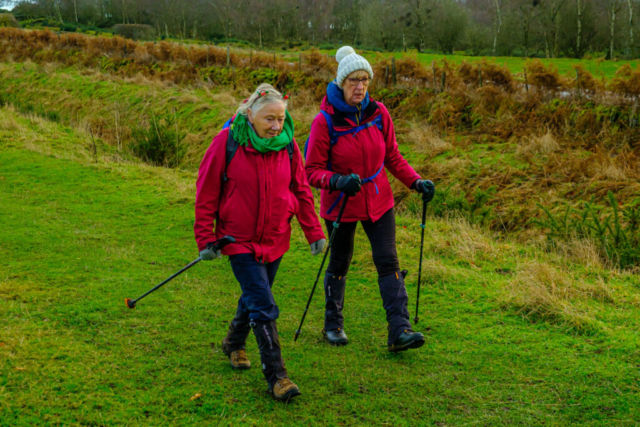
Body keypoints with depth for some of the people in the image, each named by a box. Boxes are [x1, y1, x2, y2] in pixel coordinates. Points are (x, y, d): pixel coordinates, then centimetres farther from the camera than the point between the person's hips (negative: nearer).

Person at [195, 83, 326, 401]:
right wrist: (206, 239, -9)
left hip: (275, 240, 4)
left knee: (255, 296, 19)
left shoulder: (287, 144, -4)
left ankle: (234, 343, 46)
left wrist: (314, 232, 3)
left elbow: (301, 190, 6)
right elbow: (206, 193, -8)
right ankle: (275, 375, -5)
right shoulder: (227, 142, -14)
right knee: (263, 306, -11)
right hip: (240, 240, -4)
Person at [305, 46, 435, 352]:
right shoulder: (325, 121, -16)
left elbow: (392, 156, 7)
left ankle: (400, 330, -6)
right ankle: (333, 324, 32)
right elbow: (313, 170, -14)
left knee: (388, 261, -5)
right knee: (340, 263, 12)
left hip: (378, 200, 3)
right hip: (340, 203, -3)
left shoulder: (378, 113, -4)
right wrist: (337, 181, -33)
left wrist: (415, 181, -6)